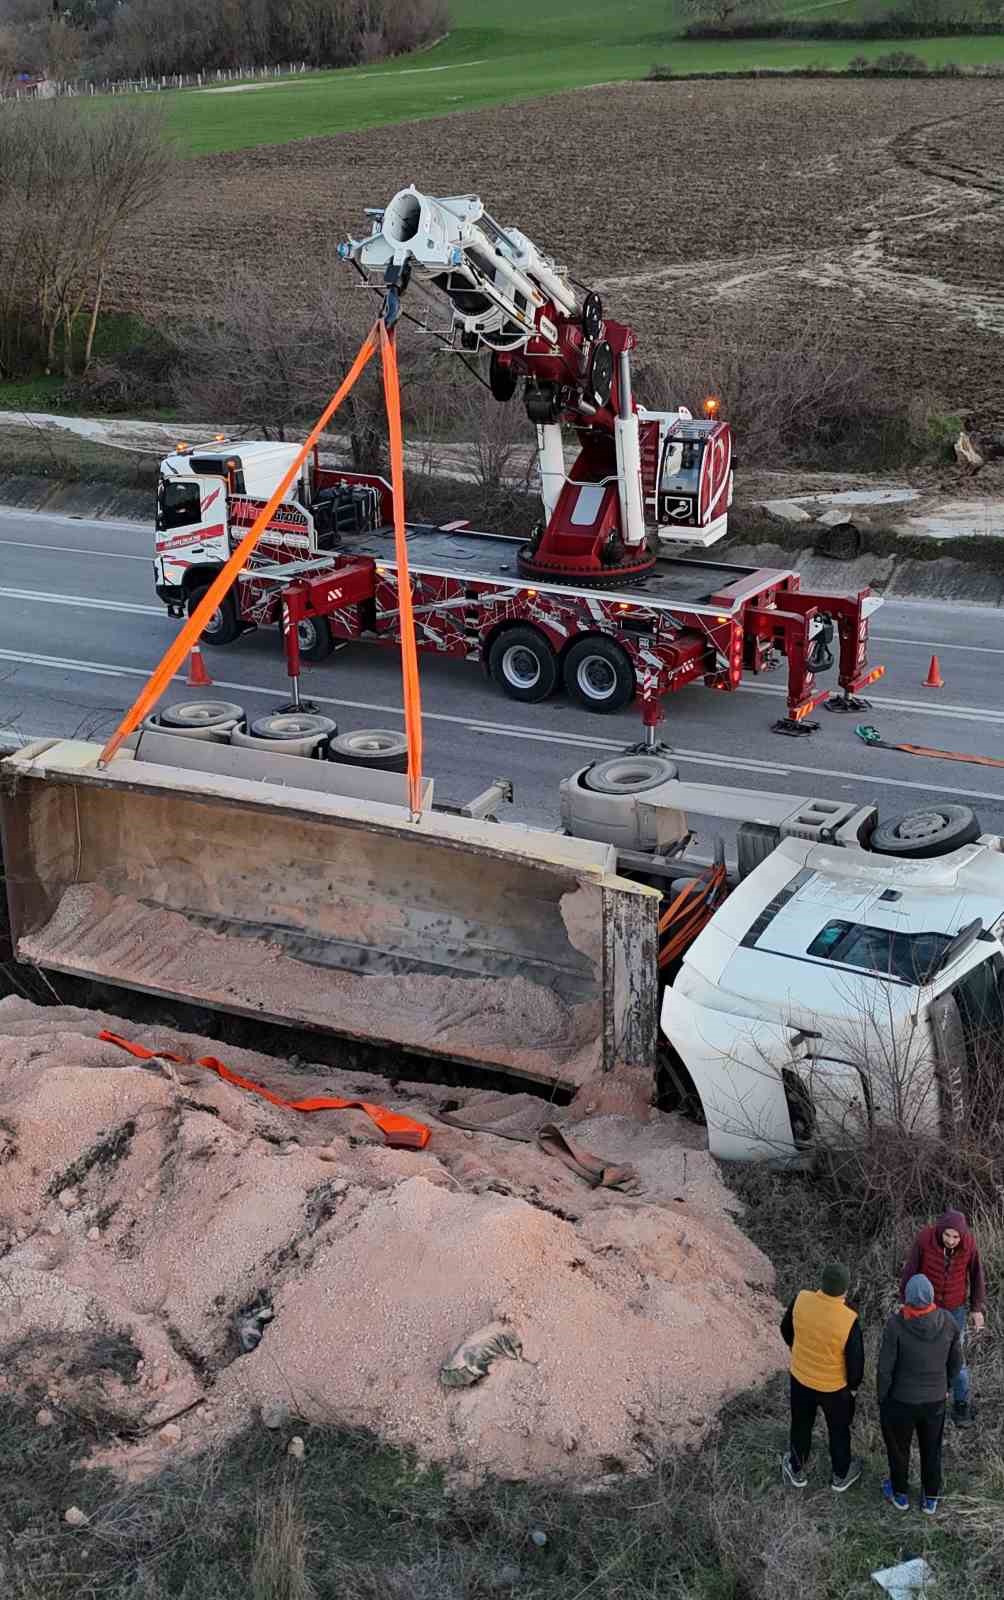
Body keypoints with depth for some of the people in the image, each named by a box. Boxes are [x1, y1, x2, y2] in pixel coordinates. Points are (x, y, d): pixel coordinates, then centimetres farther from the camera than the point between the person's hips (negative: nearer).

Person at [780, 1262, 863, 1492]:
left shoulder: (801, 1299, -23)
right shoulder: (848, 1320, -34)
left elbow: (786, 1329, -2)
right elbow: (855, 1359, -20)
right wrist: (854, 1384, 1)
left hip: (800, 1377, 3)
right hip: (834, 1386, -3)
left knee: (801, 1424, 27)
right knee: (838, 1430, 25)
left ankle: (796, 1471, 49)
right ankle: (841, 1476, 47)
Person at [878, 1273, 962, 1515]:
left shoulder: (896, 1325, -30)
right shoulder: (948, 1321, -20)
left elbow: (885, 1368, -20)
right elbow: (956, 1361, -5)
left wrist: (882, 1397, -2)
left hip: (901, 1400, -2)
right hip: (936, 1399, 3)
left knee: (898, 1448, 24)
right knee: (932, 1449, 26)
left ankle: (900, 1494, 46)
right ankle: (930, 1499, 44)